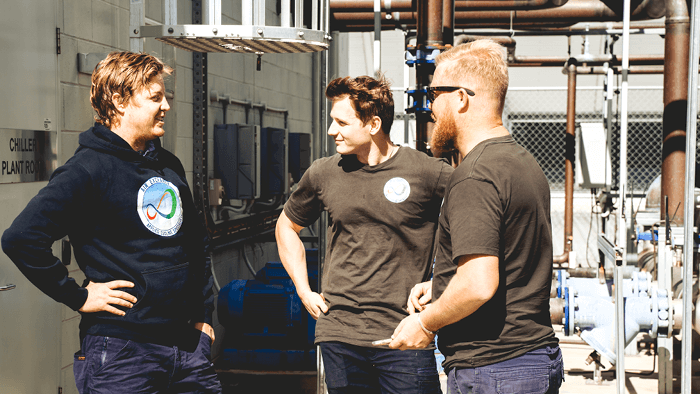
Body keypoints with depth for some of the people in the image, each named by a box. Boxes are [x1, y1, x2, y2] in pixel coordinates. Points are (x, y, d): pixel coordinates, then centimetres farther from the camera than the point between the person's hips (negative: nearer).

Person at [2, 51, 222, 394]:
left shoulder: (170, 165, 13)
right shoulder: (88, 170, -11)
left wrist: (202, 314, 18)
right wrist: (78, 297, -14)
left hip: (187, 342, 7)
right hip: (121, 349, -7)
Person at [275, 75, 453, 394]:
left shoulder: (428, 173, -7)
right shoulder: (322, 173, 5)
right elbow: (287, 227, 22)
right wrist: (304, 291, 13)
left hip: (405, 340, -3)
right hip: (339, 336, 3)